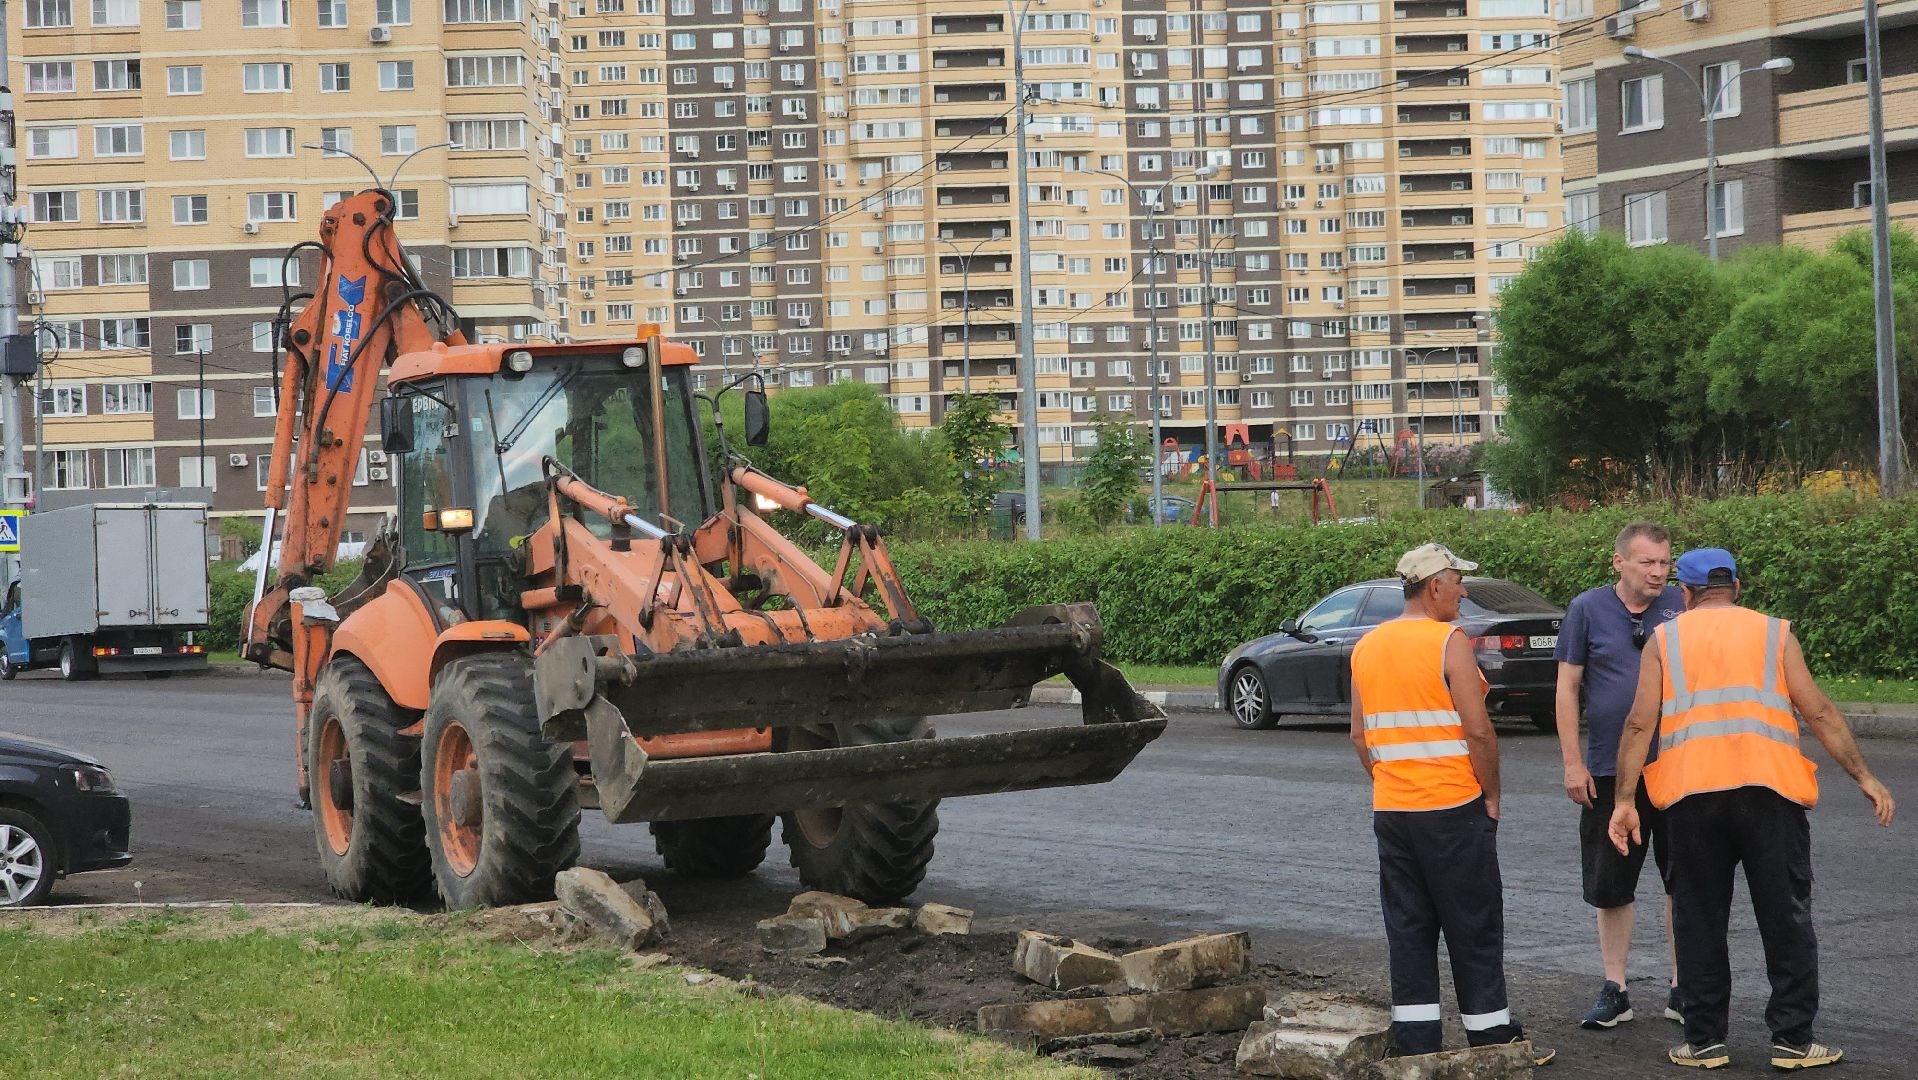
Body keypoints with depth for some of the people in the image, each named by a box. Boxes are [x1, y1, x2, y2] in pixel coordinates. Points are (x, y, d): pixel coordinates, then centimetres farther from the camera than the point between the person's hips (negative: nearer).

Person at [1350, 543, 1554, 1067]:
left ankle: (1415, 1043, 9)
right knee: (1474, 930, 3)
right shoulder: (1449, 643, -12)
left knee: (1407, 930, 9)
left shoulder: (1366, 647, 8)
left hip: (1390, 809, 6)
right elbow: (1478, 730, -16)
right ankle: (1493, 1040, 10)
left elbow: (1360, 735, 11)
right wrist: (1491, 793, -5)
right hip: (1453, 808, -6)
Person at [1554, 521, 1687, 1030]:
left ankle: (1681, 989, 17)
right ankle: (1614, 990, 17)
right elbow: (1567, 688, 1)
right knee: (1611, 886, 5)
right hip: (1610, 772, -1)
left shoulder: (1680, 604, 1)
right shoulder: (1588, 609, -1)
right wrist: (1573, 763, -4)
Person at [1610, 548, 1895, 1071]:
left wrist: (1625, 799, 2)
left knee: (1699, 920, 9)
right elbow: (1819, 712, 3)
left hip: (1691, 793, 1)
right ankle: (1794, 1039, 7)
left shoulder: (1664, 640, 11)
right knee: (1786, 918, 7)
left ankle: (1705, 1040, 10)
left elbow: (1640, 724, 2)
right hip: (1769, 791, 0)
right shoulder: (1774, 633, 10)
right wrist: (1863, 776, 7)